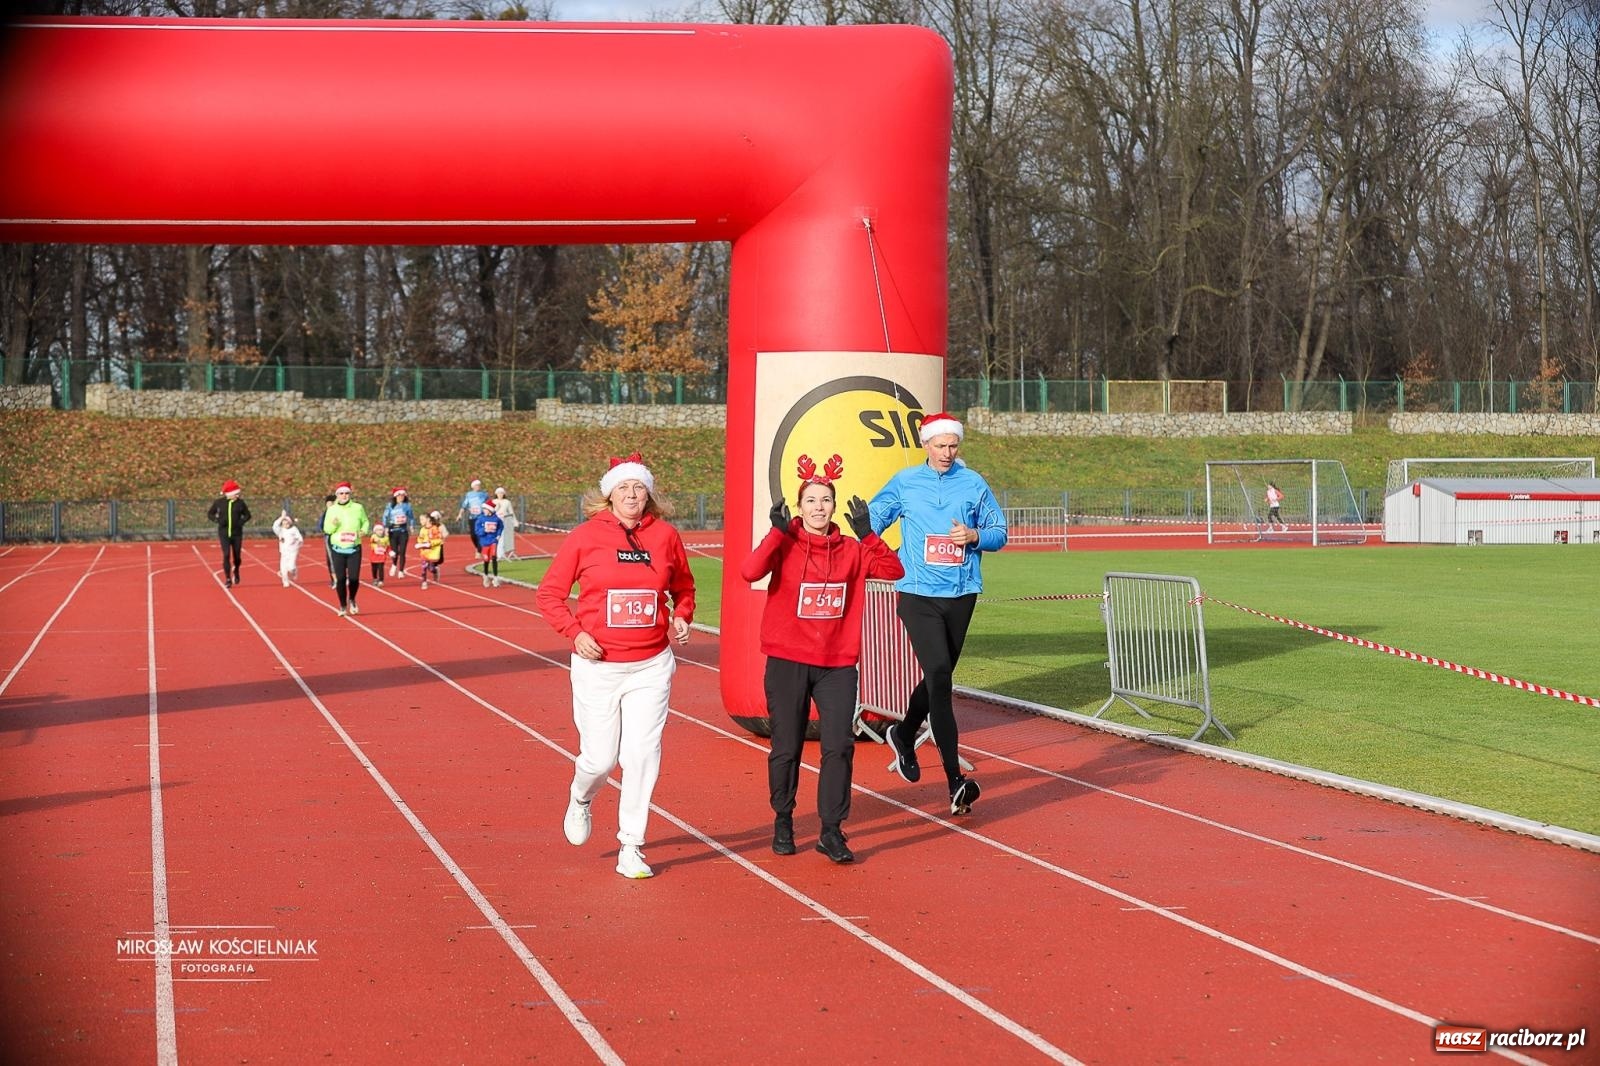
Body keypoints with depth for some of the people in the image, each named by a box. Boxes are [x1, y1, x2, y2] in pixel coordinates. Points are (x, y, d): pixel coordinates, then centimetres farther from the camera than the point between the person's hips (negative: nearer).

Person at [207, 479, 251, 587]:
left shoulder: (240, 502, -1)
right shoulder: (219, 502, -3)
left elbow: (247, 515, 10)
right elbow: (210, 514, 8)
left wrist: (242, 521, -8)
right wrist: (218, 520, -9)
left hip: (237, 534, 1)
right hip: (224, 533, -1)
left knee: (237, 556, 7)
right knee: (226, 555, -12)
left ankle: (236, 571, 39)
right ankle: (228, 579, -6)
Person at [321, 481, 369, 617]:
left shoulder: (358, 508, 1)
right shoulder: (332, 510, 0)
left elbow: (365, 521, 14)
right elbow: (326, 529, 3)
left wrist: (363, 530, -6)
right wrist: (333, 525, -19)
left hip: (354, 549, 0)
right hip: (338, 550, 0)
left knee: (354, 578, -7)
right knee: (340, 579, 0)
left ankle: (352, 600, 24)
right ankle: (343, 606, 17)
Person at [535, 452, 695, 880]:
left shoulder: (665, 536, 2)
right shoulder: (586, 536, -5)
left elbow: (684, 587, 19)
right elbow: (549, 594, 1)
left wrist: (681, 617, 1)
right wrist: (575, 633, -10)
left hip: (651, 667, 2)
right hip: (598, 665, -2)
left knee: (642, 755, -4)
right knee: (600, 757, 3)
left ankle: (631, 848, 6)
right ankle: (580, 800, 39)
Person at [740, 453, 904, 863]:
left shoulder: (850, 550, 6)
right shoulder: (784, 545, -3)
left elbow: (893, 570, -6)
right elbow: (750, 571, -21)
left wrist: (867, 534, -15)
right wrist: (778, 532, -26)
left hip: (838, 664, 2)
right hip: (787, 661, -2)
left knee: (839, 746, -6)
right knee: (786, 748, 7)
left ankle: (831, 831, 2)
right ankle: (783, 821, 25)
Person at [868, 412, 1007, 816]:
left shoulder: (974, 484, 6)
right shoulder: (904, 483, 3)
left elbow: (999, 533, 9)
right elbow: (871, 522, 10)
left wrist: (975, 535, -12)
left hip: (961, 595, 3)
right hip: (918, 595, -3)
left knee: (938, 677, 15)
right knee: (939, 677, -14)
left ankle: (904, 735, 45)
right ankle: (956, 781, -16)